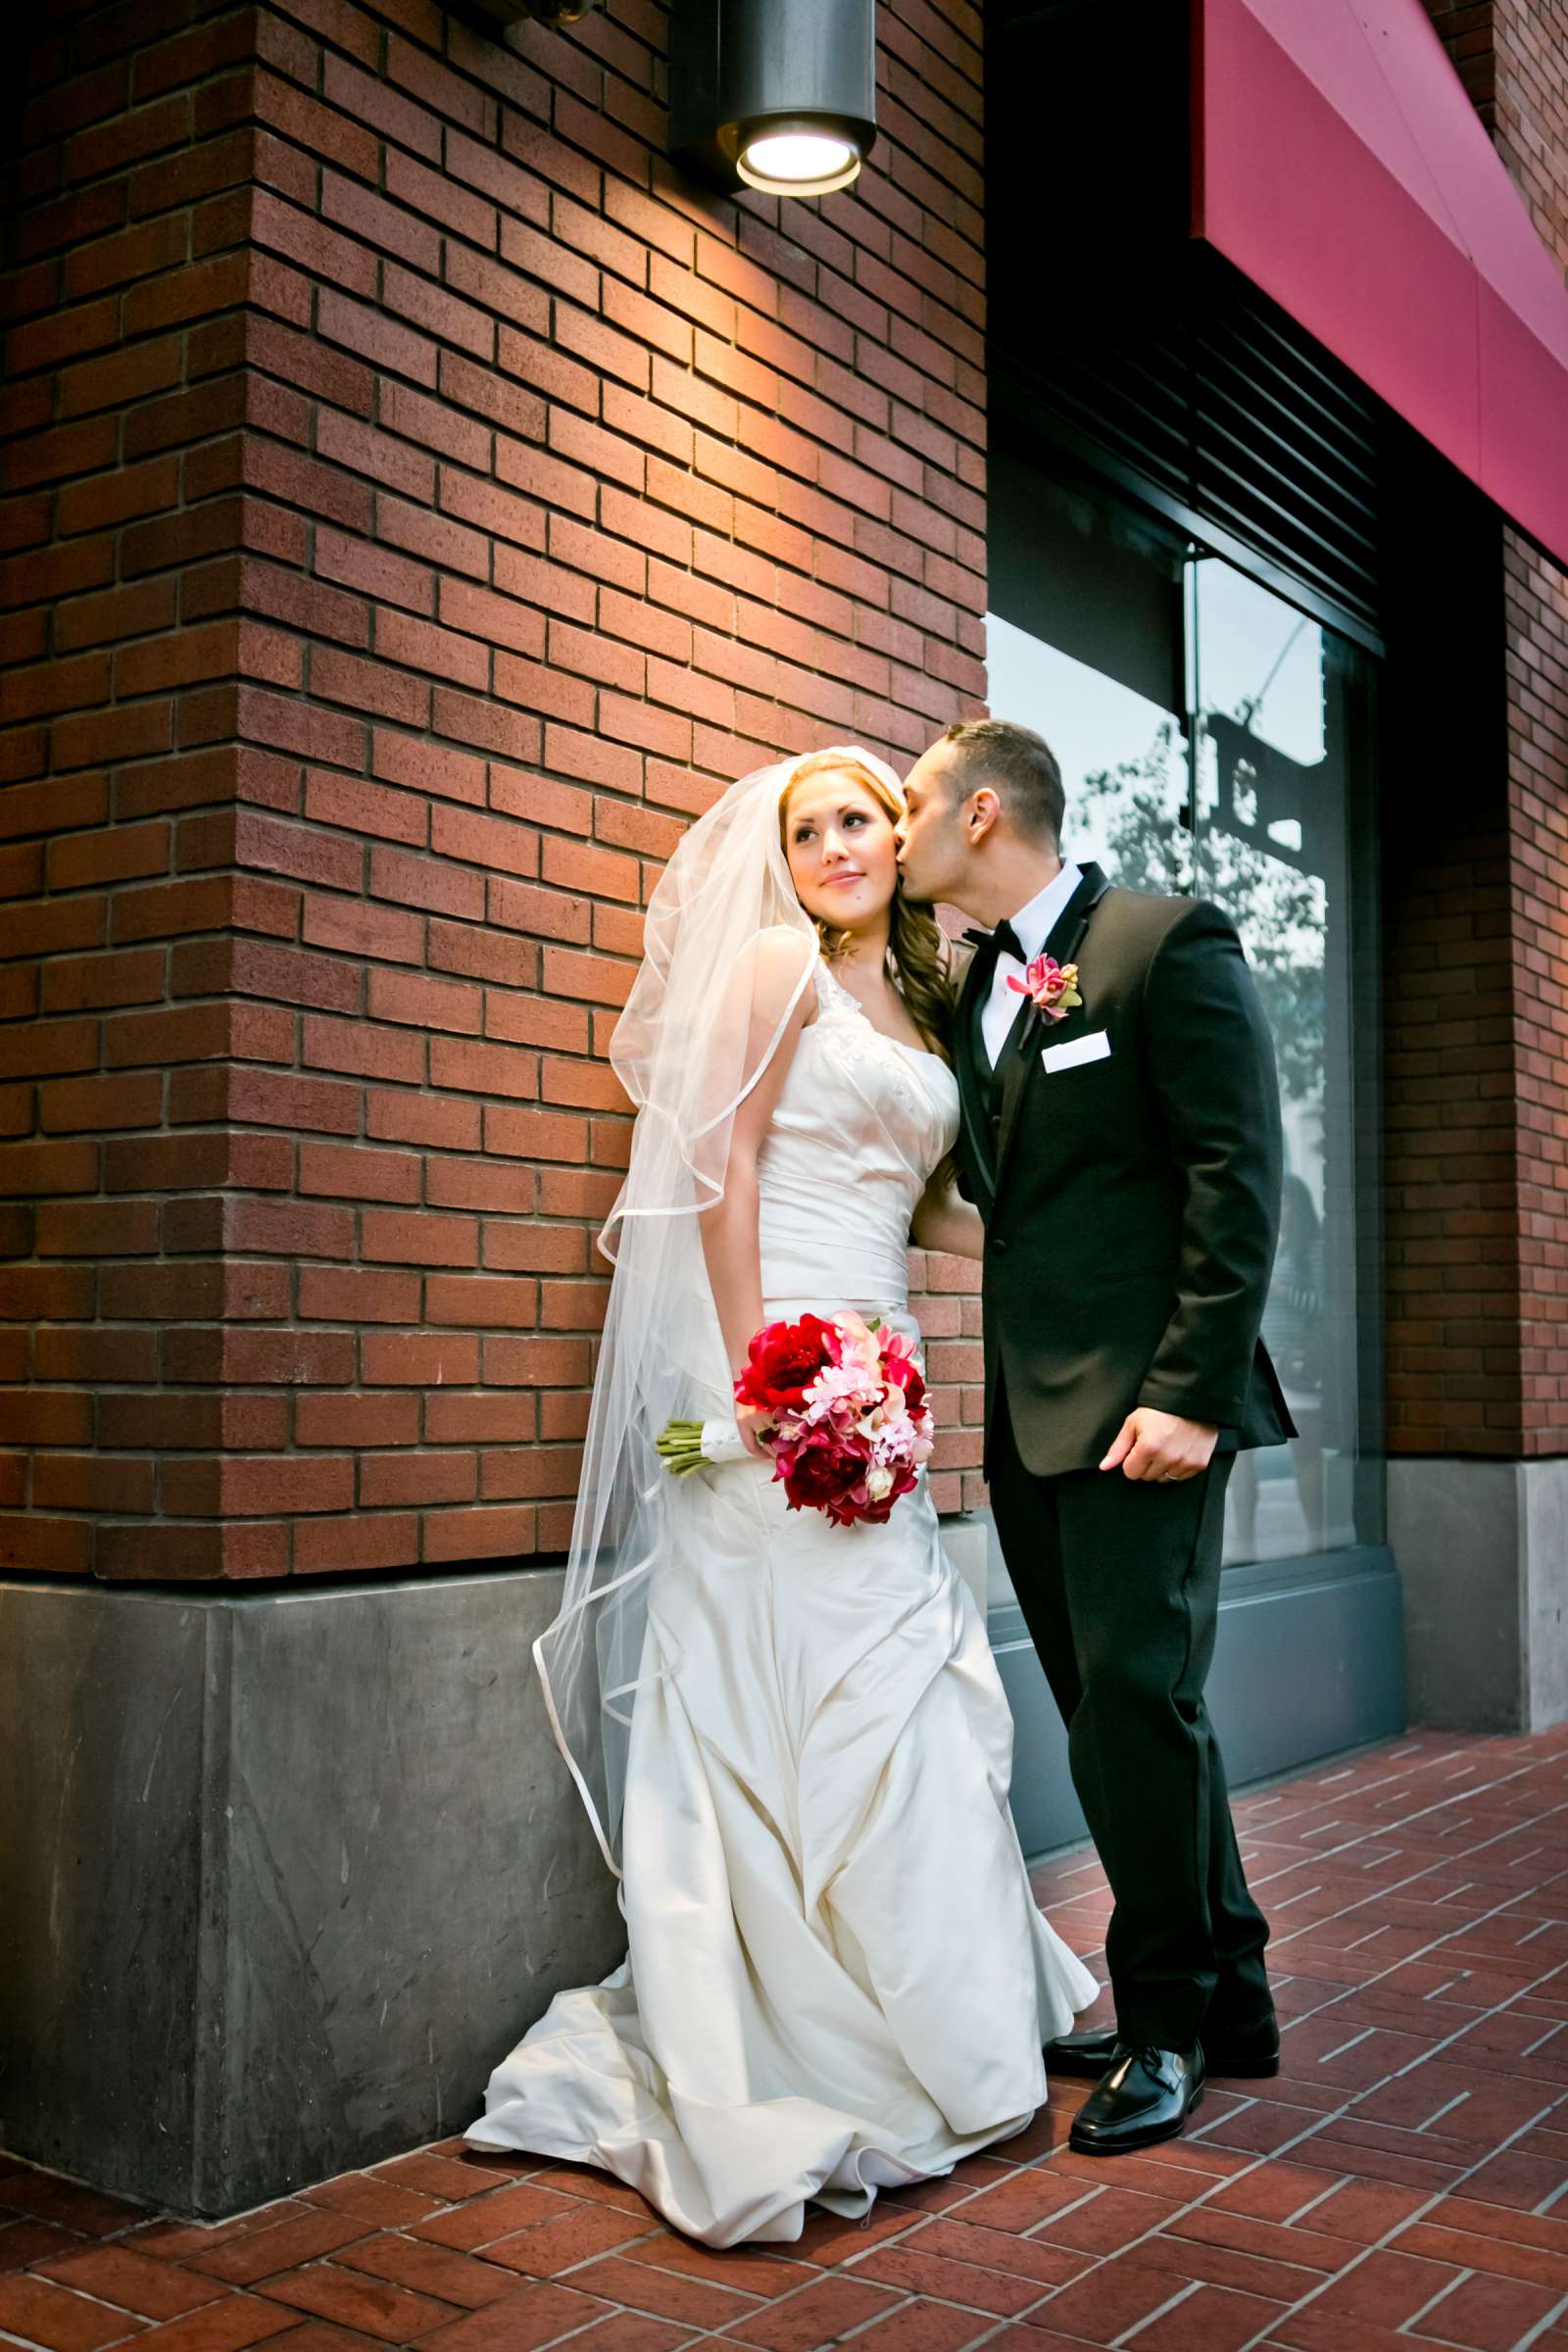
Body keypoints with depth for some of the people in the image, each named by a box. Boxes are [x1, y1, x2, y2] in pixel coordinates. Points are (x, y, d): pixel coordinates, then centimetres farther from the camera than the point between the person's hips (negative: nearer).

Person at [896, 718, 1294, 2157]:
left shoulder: (1167, 943, -7)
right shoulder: (975, 987, 17)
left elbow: (1238, 1174, -13)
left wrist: (1191, 1390, -19)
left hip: (1141, 1402, -8)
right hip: (1031, 1408, 8)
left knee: (1136, 1704, -4)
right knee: (1120, 1713, 13)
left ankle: (1170, 2022, 14)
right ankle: (1228, 1996, 27)